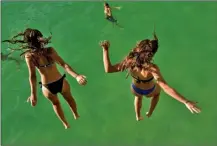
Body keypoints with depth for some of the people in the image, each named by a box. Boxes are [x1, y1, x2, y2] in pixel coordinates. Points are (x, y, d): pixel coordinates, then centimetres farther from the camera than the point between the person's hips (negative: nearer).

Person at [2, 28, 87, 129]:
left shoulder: (28, 56, -19)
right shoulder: (50, 50, -20)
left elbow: (32, 76, -22)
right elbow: (63, 64, -30)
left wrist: (33, 94, -20)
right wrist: (76, 76, -35)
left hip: (47, 87, 1)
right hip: (61, 82, 0)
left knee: (55, 103, 34)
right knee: (69, 98, 34)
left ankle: (66, 124, 52)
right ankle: (76, 115, 60)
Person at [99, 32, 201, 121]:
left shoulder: (129, 62, -38)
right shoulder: (152, 68, -48)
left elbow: (108, 69, -31)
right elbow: (166, 88, -53)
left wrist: (105, 49, -28)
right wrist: (186, 102, -55)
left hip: (135, 89, 2)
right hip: (149, 91, -2)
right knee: (157, 91, 38)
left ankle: (138, 116, 61)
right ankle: (150, 113, 56)